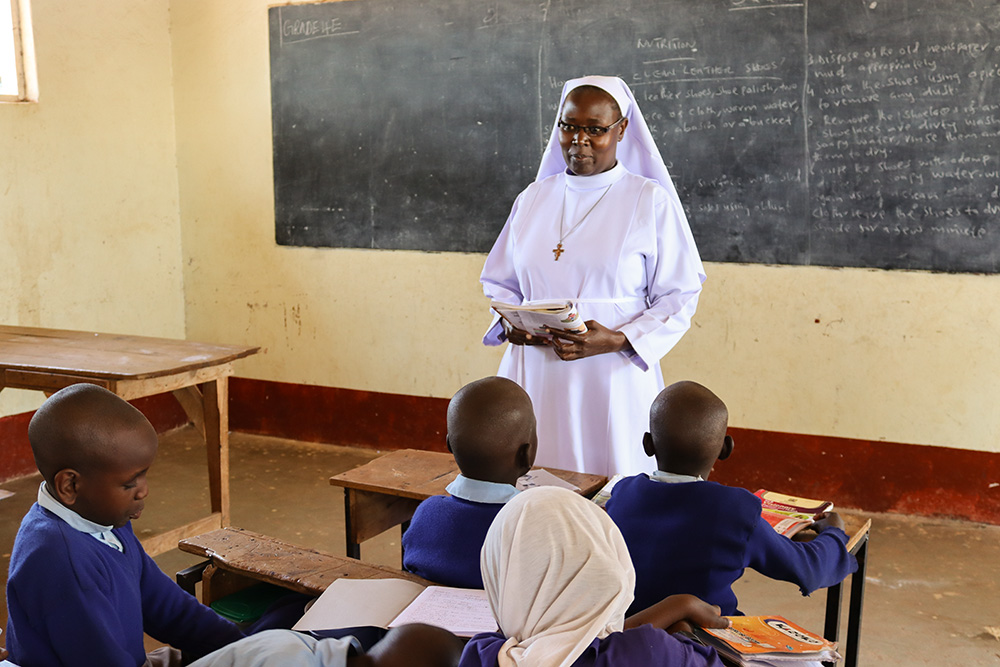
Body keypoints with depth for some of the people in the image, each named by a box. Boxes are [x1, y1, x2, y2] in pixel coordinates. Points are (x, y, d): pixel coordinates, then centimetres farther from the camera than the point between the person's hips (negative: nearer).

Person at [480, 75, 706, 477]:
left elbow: (679, 297, -2)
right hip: (536, 378, 3)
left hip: (613, 380, -3)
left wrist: (618, 340, -16)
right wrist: (510, 323, -2)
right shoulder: (533, 198, 12)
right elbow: (500, 282, 19)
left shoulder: (650, 201, 0)